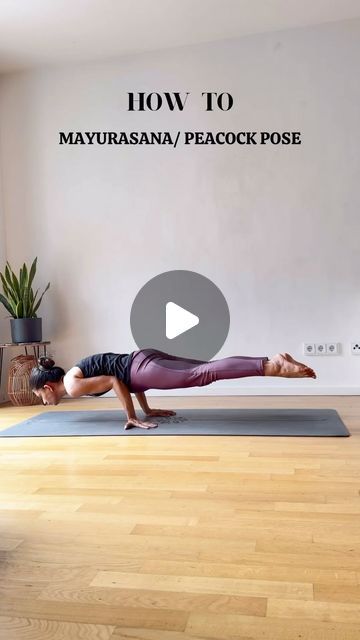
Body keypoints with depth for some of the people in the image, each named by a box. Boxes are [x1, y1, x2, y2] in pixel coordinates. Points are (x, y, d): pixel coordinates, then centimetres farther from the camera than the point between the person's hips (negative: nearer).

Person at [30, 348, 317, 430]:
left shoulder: (72, 386, -1)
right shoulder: (74, 373, 26)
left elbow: (114, 381, -12)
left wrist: (132, 418, -4)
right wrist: (147, 409, 27)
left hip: (144, 368, -8)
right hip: (144, 358, 8)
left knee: (203, 374, -19)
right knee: (209, 368, 1)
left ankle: (271, 366, -28)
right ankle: (272, 362, -3)